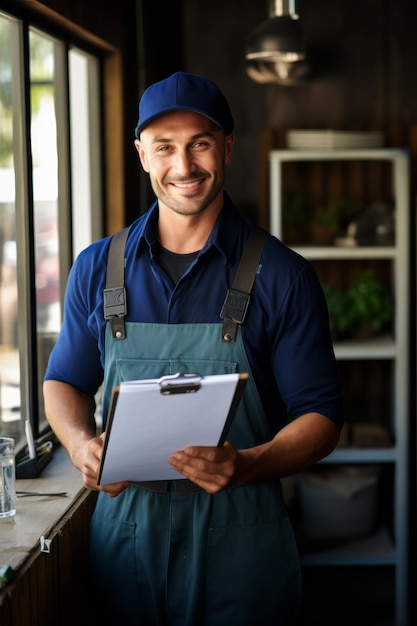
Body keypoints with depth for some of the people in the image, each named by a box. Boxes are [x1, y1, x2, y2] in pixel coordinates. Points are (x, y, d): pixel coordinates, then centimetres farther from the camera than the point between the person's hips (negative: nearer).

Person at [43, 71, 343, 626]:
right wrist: (81, 445, -7)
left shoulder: (282, 275, -5)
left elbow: (321, 416, -4)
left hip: (239, 543, -2)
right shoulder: (97, 268, 5)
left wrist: (246, 465, -24)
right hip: (124, 533, 2)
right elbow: (65, 380, 15)